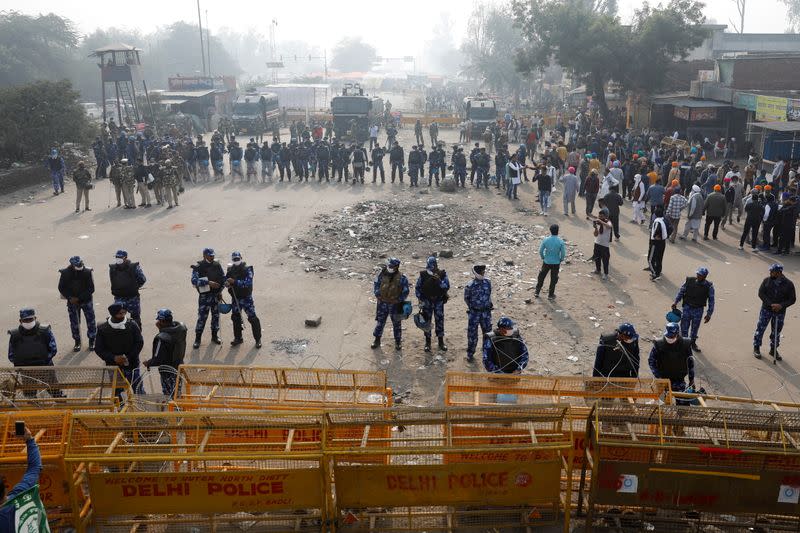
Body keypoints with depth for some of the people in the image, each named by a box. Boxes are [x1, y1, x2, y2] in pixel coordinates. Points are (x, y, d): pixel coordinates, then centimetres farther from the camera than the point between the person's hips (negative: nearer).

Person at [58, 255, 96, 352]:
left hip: (86, 301, -1)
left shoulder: (87, 272, -14)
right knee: (74, 323, 9)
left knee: (91, 321, 3)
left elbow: (91, 289, -11)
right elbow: (61, 288, -1)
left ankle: (92, 340, 18)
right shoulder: (65, 273, -11)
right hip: (72, 302, 1)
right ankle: (77, 341, 23)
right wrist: (70, 298, -15)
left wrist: (79, 298, -17)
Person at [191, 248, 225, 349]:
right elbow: (194, 280, -20)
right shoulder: (198, 266, -9)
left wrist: (220, 290, 2)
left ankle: (215, 336, 27)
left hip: (216, 294, 5)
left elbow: (223, 278, 13)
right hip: (204, 295, -4)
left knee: (216, 315, 12)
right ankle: (197, 339, 6)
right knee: (202, 317, -5)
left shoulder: (217, 265, 6)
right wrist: (208, 282, -26)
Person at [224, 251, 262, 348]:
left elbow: (248, 282, -24)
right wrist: (226, 283, -14)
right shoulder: (230, 269, 5)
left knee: (252, 318, -5)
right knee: (235, 318, 14)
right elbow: (225, 279, 11)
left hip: (246, 297, -5)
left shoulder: (247, 269, -12)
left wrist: (235, 282, -31)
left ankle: (258, 339, 5)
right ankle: (238, 338, 30)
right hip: (235, 298, 5)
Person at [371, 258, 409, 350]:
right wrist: (378, 295, -6)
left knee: (396, 323, 11)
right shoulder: (382, 274, -6)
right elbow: (376, 285, 5)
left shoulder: (402, 278, -13)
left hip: (395, 304, -2)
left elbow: (405, 292, -6)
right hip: (382, 303, 2)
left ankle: (398, 341, 26)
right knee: (380, 322, 12)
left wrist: (399, 300, -13)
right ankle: (377, 340, 27)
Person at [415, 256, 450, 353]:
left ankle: (441, 342, 18)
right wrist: (420, 299, -6)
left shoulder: (442, 274, -9)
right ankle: (427, 342, 18)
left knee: (440, 321, 5)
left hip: (439, 302, 0)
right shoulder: (423, 275, -8)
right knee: (427, 321, 5)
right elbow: (417, 288, 1)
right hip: (427, 302, 0)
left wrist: (439, 281, -31)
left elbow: (447, 287, -16)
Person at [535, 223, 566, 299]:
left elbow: (540, 251, -6)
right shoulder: (561, 241, -16)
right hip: (556, 263, -1)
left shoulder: (545, 240, -13)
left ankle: (537, 292, 27)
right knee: (553, 279, 14)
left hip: (546, 262, 1)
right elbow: (563, 253, -12)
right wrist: (561, 260, 6)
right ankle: (550, 294, 24)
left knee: (541, 277, 18)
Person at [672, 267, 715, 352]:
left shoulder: (709, 286, -9)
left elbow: (711, 301, -3)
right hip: (687, 307, 0)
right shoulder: (689, 281, -8)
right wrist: (675, 302, -7)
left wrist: (709, 314, -6)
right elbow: (681, 291, 2)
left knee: (695, 328, 14)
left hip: (698, 310, 0)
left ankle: (693, 343, 36)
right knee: (684, 327, 0)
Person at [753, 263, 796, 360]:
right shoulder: (767, 280, -5)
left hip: (780, 312, 0)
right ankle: (756, 348, 14)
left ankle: (773, 350, 27)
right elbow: (761, 293, -7)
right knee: (760, 328, 0)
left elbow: (792, 299, -5)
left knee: (776, 332, 11)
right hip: (766, 309, 0)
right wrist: (771, 304, -19)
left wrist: (781, 305, -21)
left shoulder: (788, 284, -7)